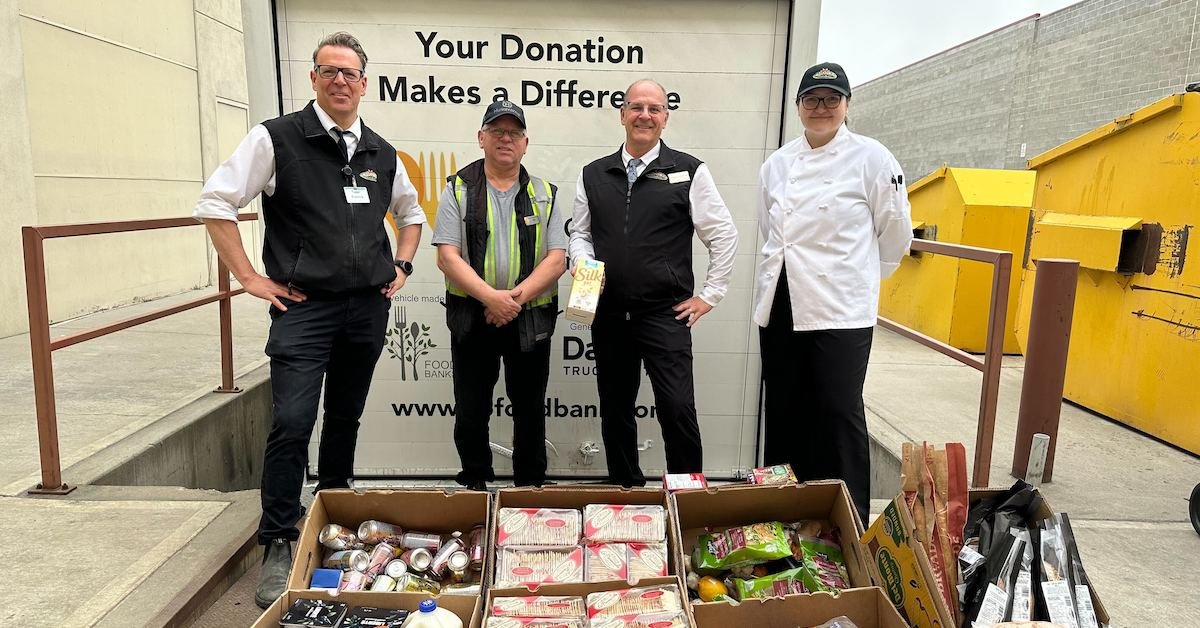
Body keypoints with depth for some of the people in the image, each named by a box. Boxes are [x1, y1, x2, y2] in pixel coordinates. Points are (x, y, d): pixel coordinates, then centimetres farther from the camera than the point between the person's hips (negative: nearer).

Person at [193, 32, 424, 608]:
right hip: (304, 307, -4)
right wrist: (251, 278, -8)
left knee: (346, 418, 14)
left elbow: (410, 213, 26)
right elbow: (214, 204, -6)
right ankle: (279, 545, 5)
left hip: (368, 307, 5)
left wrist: (400, 265, 13)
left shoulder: (381, 153, 10)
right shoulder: (278, 139, -4)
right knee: (292, 424, -10)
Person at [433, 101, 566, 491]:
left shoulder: (544, 195, 7)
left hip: (531, 319, 1)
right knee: (471, 412, 8)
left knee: (530, 411, 10)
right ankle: (474, 485, 25)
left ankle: (531, 486, 26)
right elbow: (448, 257, -7)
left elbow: (556, 260, -2)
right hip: (472, 318, -1)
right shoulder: (458, 190, 3)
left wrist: (516, 297, -15)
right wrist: (491, 297, -19)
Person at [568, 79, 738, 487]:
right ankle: (624, 490, 30)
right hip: (609, 314, 4)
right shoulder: (593, 175, 9)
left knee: (677, 410, -8)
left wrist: (709, 295, 0)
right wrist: (583, 263, -4)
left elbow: (723, 235, 1)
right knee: (614, 410, 13)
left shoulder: (689, 172, -2)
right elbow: (580, 231, 17)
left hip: (666, 315, -4)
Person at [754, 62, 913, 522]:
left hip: (841, 308, -5)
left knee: (840, 413, -2)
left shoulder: (872, 159, -5)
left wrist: (857, 277, 11)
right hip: (780, 305, 5)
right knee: (784, 411, 13)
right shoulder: (777, 164, 9)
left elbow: (895, 235, 2)